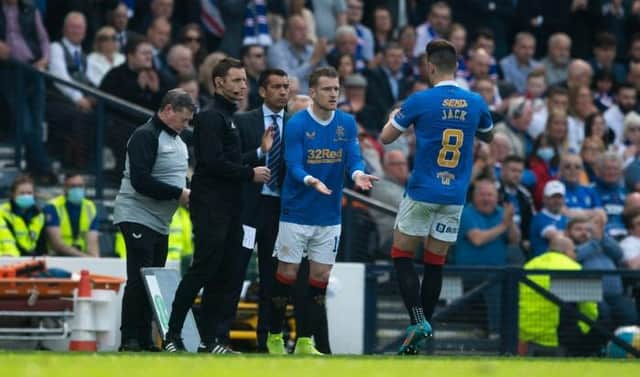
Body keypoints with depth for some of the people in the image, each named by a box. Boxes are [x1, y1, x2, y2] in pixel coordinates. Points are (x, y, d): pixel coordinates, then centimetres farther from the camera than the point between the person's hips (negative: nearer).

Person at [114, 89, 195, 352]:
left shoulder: (178, 141, 18)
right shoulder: (146, 136, -12)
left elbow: (178, 178, 25)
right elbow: (141, 180, -22)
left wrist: (189, 194, 2)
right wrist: (179, 194, -19)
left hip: (161, 222, 9)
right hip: (138, 218, -9)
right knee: (139, 280, -12)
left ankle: (145, 340, 9)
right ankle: (129, 340, -10)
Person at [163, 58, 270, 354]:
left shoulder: (230, 118, 20)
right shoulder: (210, 117, -10)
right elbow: (213, 161, -19)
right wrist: (250, 174, -12)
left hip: (229, 207, 9)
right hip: (210, 207, -9)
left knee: (223, 275, 7)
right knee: (202, 270, -12)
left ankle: (208, 340, 8)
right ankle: (172, 336, -9)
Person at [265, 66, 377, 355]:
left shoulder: (347, 123, 2)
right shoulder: (296, 124, -10)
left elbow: (353, 158, -5)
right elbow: (294, 166, -15)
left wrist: (358, 174, -28)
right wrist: (311, 181, -36)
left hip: (330, 215, 4)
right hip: (297, 213, -4)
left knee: (320, 277, 3)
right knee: (287, 274, 0)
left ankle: (304, 342, 11)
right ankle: (274, 337, 15)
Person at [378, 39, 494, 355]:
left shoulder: (421, 101, -11)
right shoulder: (475, 103, 0)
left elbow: (386, 137, 0)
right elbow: (488, 136, 21)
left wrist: (394, 117, 20)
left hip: (422, 193, -4)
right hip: (455, 197, 4)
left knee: (402, 257, 7)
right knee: (435, 264, 9)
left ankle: (418, 320, -11)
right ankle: (418, 339, 11)